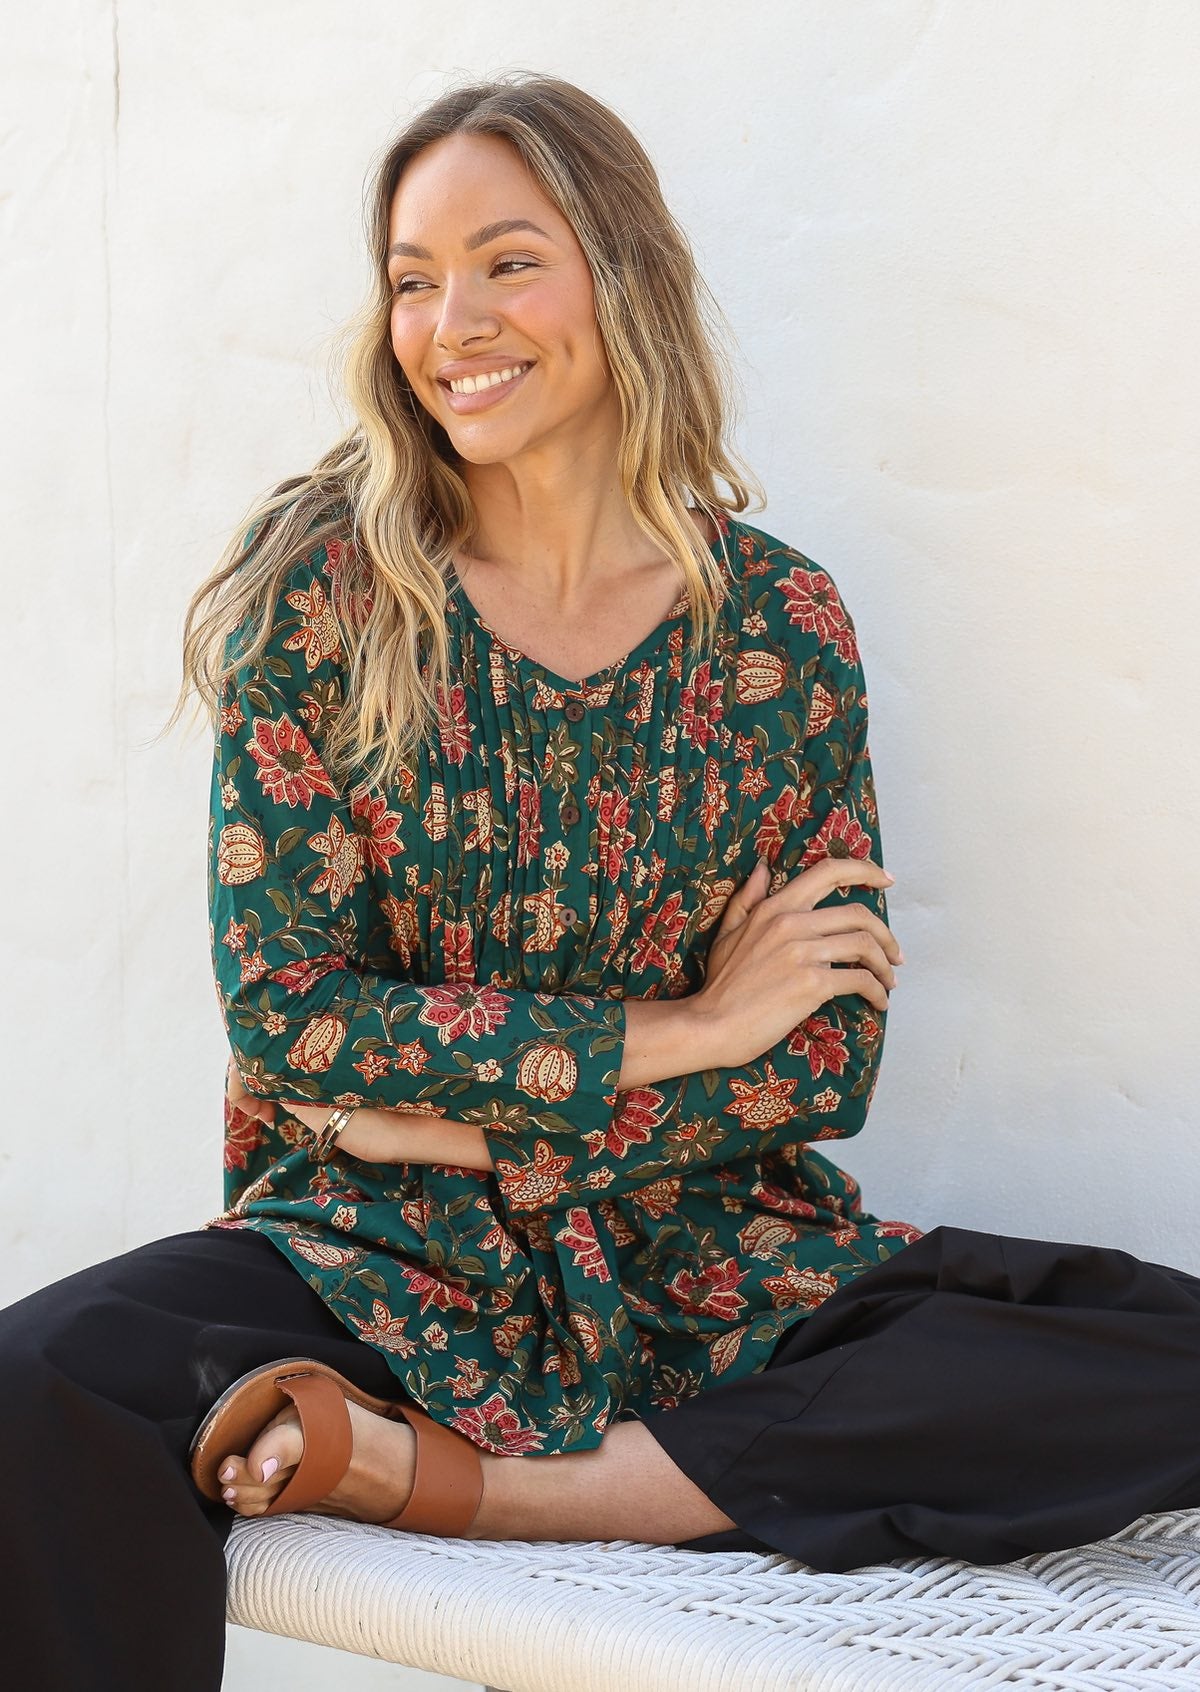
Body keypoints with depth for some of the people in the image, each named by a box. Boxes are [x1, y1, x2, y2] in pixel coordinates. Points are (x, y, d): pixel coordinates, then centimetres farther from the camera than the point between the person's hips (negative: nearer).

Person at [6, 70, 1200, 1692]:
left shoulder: (782, 625, 1)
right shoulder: (324, 583, -3)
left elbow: (829, 1068, -2)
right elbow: (285, 1015, -8)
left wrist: (456, 1117, -11)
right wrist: (675, 1031, -12)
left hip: (701, 1269, 3)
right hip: (375, 1262, -3)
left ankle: (457, 1482, -21)